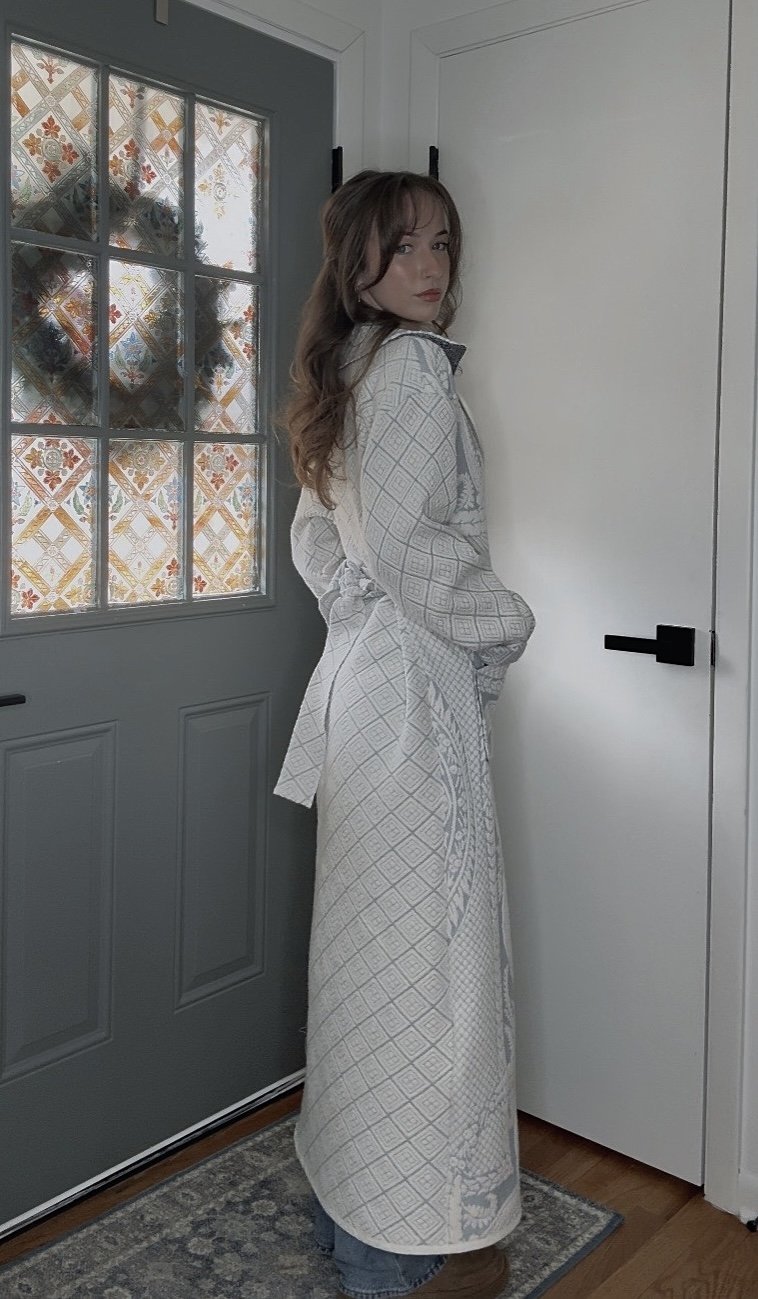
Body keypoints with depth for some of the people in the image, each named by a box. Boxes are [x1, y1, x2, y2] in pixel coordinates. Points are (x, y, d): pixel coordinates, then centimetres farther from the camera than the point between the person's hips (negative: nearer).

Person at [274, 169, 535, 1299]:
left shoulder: (348, 371, 17)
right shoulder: (414, 364, -12)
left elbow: (315, 540, 19)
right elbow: (408, 547, -20)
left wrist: (360, 610, 9)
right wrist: (506, 623, -6)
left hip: (360, 670, 10)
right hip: (419, 680, -10)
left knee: (366, 931, 16)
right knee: (432, 935, -1)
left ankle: (351, 1186, 33)